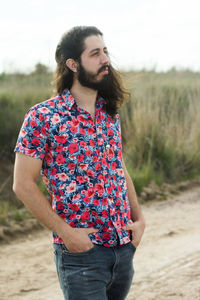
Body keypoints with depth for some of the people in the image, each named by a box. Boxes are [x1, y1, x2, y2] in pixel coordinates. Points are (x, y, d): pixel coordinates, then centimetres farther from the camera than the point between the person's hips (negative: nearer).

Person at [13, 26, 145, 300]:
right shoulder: (42, 117, -11)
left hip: (124, 246, 6)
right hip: (80, 248, -6)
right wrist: (66, 232, -15)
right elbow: (23, 184, -11)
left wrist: (139, 218, 7)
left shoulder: (111, 112, 9)